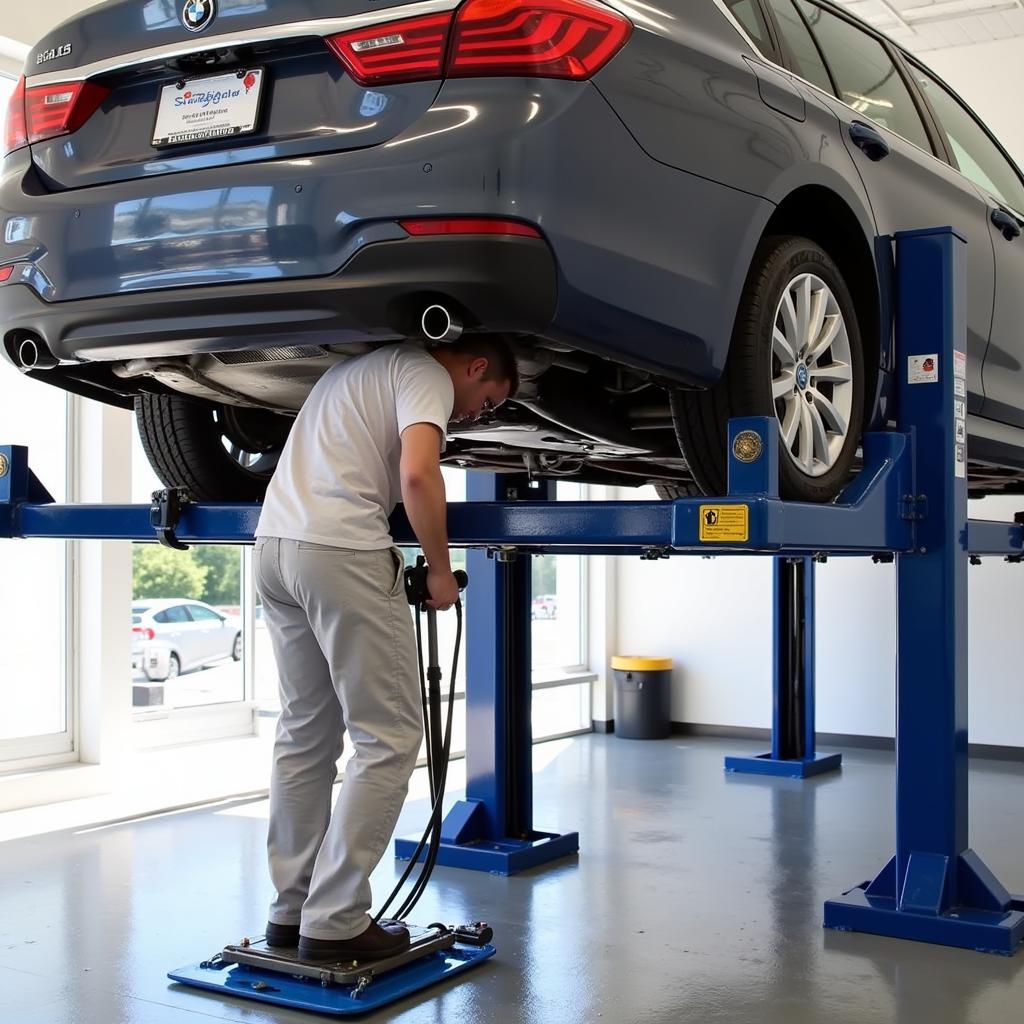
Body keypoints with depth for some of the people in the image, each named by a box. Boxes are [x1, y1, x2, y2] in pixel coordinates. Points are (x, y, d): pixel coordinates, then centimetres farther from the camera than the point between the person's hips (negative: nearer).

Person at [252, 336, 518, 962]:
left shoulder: (365, 367, 28)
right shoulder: (428, 373, -1)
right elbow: (418, 473, -17)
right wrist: (440, 571, -6)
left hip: (274, 543, 10)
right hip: (341, 550, -9)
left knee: (307, 733, 15)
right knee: (389, 737, -3)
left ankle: (292, 910, 19)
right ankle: (335, 923, -3)